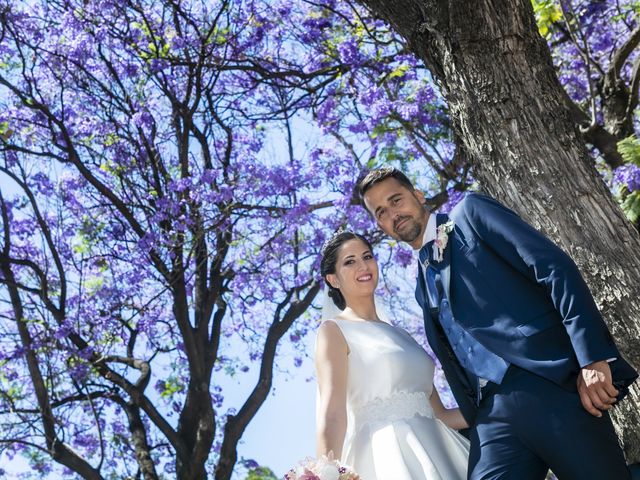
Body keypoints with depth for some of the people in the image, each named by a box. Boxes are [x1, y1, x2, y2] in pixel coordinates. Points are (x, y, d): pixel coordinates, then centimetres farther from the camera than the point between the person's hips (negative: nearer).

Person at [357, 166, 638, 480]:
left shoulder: (470, 213, 5)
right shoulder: (423, 286, 22)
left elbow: (554, 266, -6)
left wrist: (593, 358, -15)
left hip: (553, 384, -4)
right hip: (491, 413, 5)